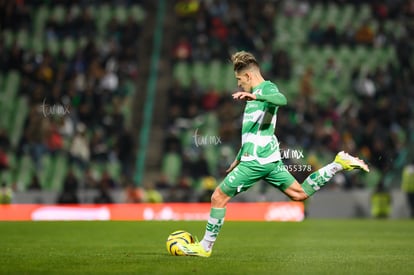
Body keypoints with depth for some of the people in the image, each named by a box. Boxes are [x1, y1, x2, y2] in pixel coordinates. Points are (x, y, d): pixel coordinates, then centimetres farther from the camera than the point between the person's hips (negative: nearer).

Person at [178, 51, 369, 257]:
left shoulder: (267, 88, -8)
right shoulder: (257, 93, 23)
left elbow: (281, 99, -34)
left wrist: (255, 96, -49)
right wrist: (239, 158, 36)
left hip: (256, 161, -10)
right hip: (269, 159, 10)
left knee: (218, 197, -5)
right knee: (300, 193, 12)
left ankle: (205, 247, 0)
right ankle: (339, 164, 10)